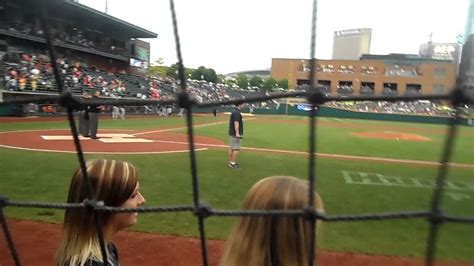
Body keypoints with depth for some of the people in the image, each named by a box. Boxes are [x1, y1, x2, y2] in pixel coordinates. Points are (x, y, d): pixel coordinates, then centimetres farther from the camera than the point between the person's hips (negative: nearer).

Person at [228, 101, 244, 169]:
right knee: (236, 149, -6)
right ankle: (233, 163, -3)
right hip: (236, 133, -10)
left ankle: (230, 162, 19)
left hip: (232, 133, 10)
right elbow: (236, 123, -24)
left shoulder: (233, 111, 15)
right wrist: (237, 133, -29)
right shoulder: (237, 112, -16)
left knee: (231, 148, 12)